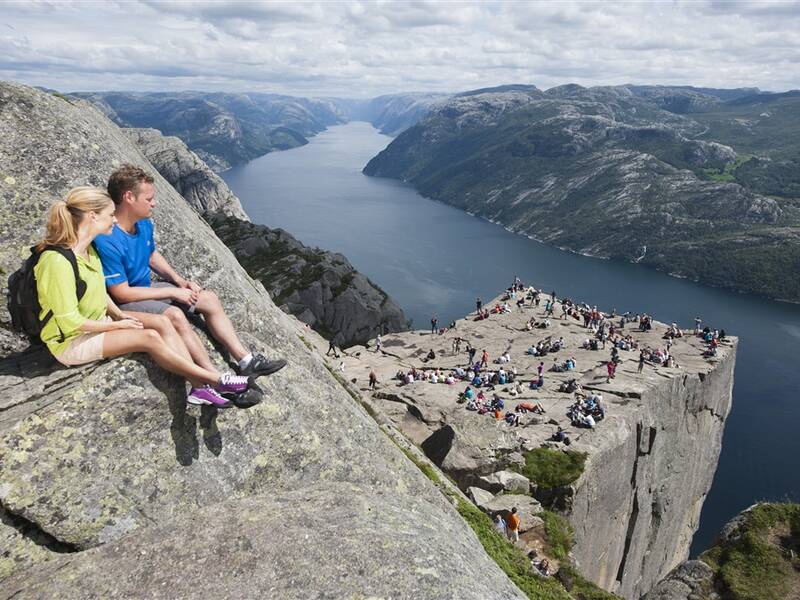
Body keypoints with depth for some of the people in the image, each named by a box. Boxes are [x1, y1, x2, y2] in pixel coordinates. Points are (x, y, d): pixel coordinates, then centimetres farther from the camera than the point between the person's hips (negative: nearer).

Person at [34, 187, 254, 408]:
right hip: (70, 342, -9)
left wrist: (119, 315, 0)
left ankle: (199, 387, -18)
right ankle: (216, 380, -14)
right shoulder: (57, 261, -27)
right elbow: (70, 322, -24)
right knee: (149, 337, -23)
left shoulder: (87, 249, 2)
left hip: (98, 321, 9)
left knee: (161, 322, -12)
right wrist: (118, 325, -15)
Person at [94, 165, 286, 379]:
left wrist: (179, 281, 2)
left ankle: (247, 362, -3)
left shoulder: (144, 224, -1)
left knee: (209, 299, -1)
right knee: (174, 315, -34)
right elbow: (121, 293, -24)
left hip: (146, 288, 9)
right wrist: (172, 292, -19)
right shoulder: (107, 241, -27)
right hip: (125, 304, -9)